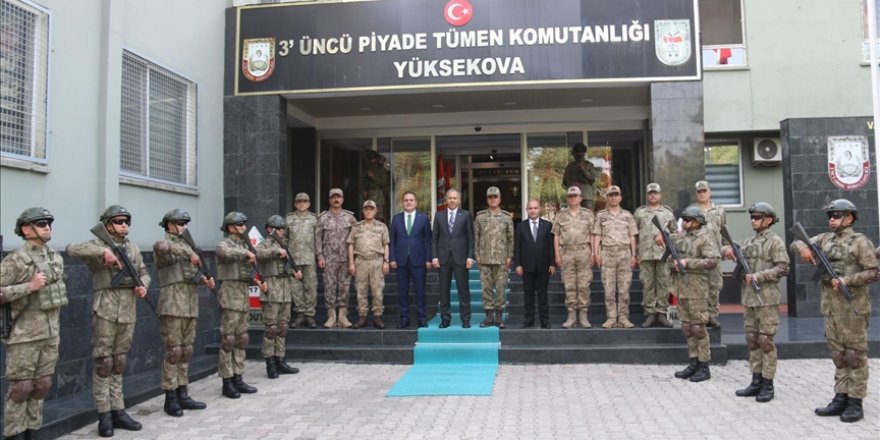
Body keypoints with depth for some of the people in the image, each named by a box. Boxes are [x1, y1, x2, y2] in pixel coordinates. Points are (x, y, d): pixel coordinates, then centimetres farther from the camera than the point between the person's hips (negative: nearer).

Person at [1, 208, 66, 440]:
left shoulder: (56, 258, 9)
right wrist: (29, 286, -22)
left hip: (50, 334, 6)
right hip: (25, 335, -6)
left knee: (42, 385, 10)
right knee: (21, 387, 0)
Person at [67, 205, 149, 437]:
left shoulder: (134, 248, 13)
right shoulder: (98, 244, -3)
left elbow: (144, 272, 19)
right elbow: (73, 249, -21)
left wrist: (143, 286, -2)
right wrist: (103, 251, -29)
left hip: (128, 312, 5)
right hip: (105, 311, -5)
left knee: (119, 364, 11)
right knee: (104, 363, 0)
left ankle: (118, 412, 17)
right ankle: (104, 415, 7)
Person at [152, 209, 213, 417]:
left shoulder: (186, 245, 20)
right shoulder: (165, 242, -3)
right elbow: (161, 248, -30)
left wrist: (205, 280, 0)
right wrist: (189, 253, -29)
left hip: (191, 304, 8)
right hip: (173, 304, -7)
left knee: (186, 351, 9)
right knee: (173, 351, -6)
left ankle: (182, 395, 16)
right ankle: (170, 398, 1)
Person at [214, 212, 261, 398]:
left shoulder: (244, 245, 17)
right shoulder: (224, 244, -8)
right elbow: (225, 253, -34)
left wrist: (258, 283, 7)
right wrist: (246, 253, -26)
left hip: (244, 296, 8)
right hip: (230, 296, -8)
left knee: (241, 339, 10)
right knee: (228, 340, -4)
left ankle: (238, 379, 17)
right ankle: (227, 382, 1)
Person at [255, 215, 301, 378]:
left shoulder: (283, 245, 20)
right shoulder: (265, 244, -2)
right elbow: (259, 254, -26)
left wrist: (295, 272, 9)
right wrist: (277, 251, -29)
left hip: (286, 292, 7)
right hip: (272, 290, -7)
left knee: (282, 327, 9)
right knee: (271, 328, -5)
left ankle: (280, 361, 15)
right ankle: (270, 364, 0)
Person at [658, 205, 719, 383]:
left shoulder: (706, 238, -8)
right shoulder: (682, 235, 13)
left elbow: (713, 261, -19)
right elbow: (667, 240, 27)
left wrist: (688, 262, -22)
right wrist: (660, 236, 3)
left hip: (696, 288, -7)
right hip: (681, 287, 7)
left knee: (698, 327, -3)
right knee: (687, 327, 11)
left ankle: (704, 366, 5)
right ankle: (693, 363, 20)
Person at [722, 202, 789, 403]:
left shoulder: (775, 241, -6)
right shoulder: (748, 242, 15)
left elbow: (783, 268, -13)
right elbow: (728, 250, 21)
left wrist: (758, 277, -18)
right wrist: (728, 249, -3)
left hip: (767, 299, -7)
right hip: (749, 298, 7)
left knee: (766, 341, -3)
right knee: (752, 340, 10)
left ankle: (768, 385, 5)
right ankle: (756, 382, 19)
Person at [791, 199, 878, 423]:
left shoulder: (860, 242, -6)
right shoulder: (825, 239, 12)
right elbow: (796, 244, 14)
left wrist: (846, 281, -19)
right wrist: (804, 248, -8)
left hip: (852, 306, -6)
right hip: (830, 306, 6)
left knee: (855, 354, 1)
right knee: (838, 355, 11)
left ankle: (855, 403, 7)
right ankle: (840, 399, 18)